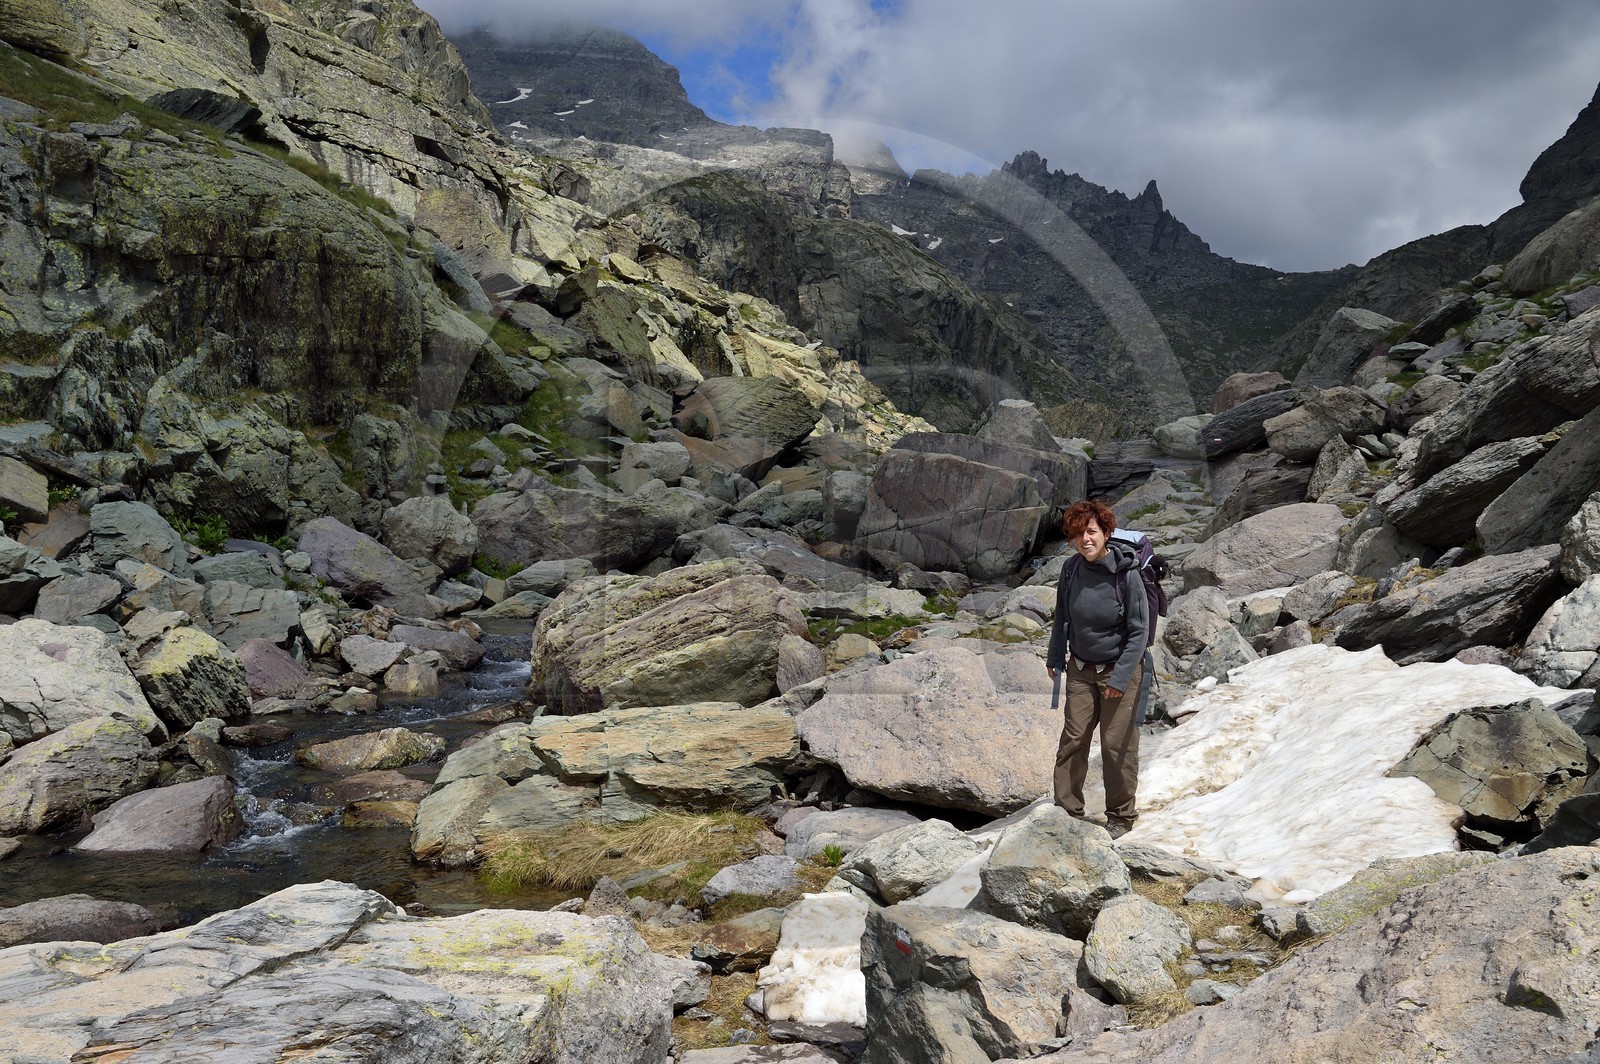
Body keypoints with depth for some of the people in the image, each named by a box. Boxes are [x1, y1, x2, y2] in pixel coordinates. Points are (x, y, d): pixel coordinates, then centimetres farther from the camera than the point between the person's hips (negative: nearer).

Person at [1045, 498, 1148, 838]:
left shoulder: (1126, 573, -20)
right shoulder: (1071, 569, -7)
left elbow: (1139, 630, -15)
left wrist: (1121, 677, -17)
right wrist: (1055, 657, 14)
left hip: (1119, 669, -4)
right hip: (1080, 669, 4)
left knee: (1118, 745, 4)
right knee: (1072, 740, 6)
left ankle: (1121, 816, 22)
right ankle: (1067, 809, 20)